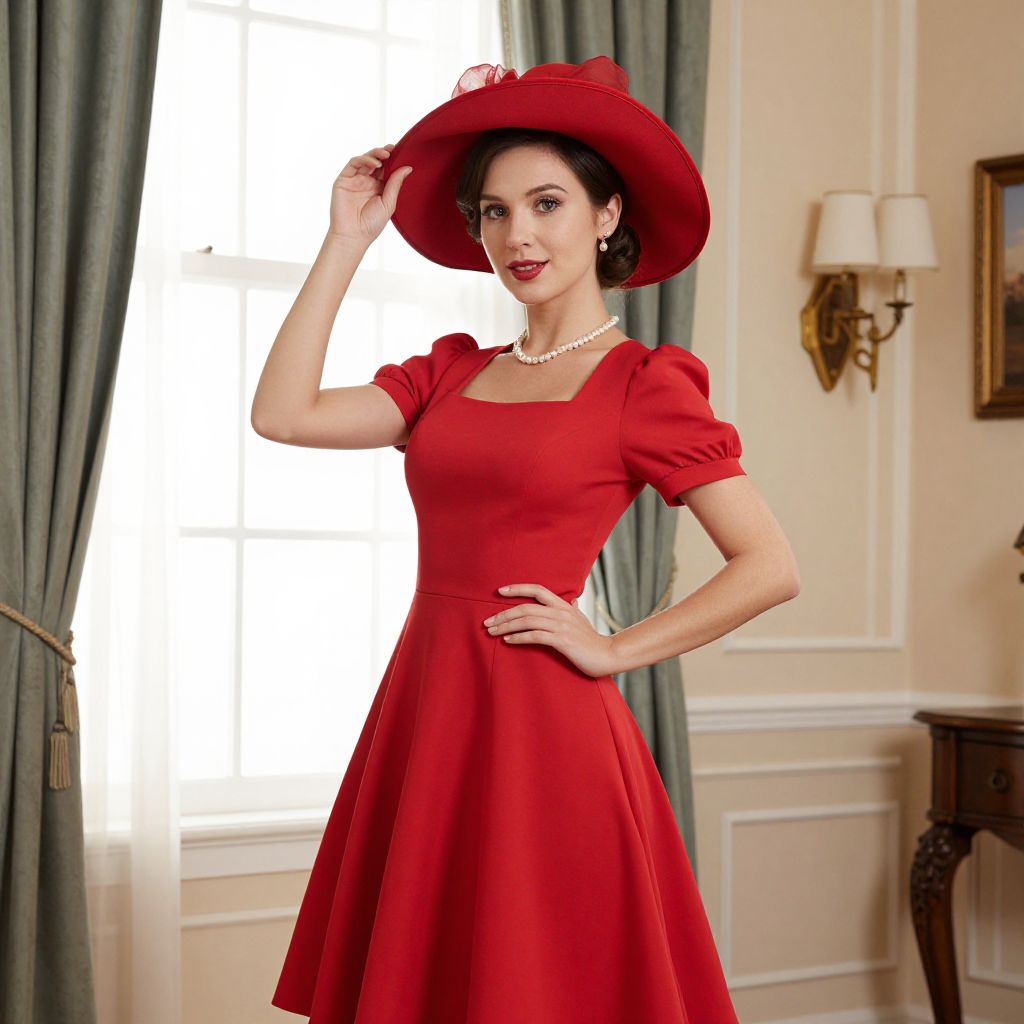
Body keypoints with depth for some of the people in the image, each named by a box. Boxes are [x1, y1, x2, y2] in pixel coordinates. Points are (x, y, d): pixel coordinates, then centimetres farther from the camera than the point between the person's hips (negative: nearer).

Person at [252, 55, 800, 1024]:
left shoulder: (643, 383, -3)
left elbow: (770, 567, -8)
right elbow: (283, 414, 0)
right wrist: (346, 242, 4)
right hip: (423, 713, 6)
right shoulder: (452, 373, 13)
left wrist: (613, 650, -7)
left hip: (537, 725, -5)